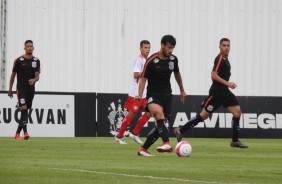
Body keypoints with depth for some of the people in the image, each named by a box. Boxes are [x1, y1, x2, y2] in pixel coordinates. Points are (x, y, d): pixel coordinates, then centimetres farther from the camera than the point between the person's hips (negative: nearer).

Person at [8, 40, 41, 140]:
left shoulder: (36, 61, 5)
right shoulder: (19, 60, -3)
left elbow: (37, 76, -1)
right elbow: (13, 75, 5)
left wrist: (34, 80, -26)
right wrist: (10, 89, 7)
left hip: (31, 89, 4)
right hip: (21, 88, -4)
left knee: (25, 111, 9)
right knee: (24, 108, -19)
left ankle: (17, 133, 21)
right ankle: (25, 132, -27)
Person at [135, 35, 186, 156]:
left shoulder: (173, 59, 3)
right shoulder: (151, 61, -13)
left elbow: (177, 74, 22)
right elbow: (143, 78, -10)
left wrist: (182, 90, 31)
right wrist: (140, 95, -24)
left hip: (166, 95, 6)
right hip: (153, 95, -5)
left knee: (161, 124, -1)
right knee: (159, 113, -34)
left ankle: (143, 149, 12)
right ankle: (167, 144, -48)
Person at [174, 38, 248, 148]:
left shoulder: (225, 59, 16)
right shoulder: (220, 59, -13)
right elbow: (214, 75, -22)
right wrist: (227, 83, -25)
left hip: (224, 91, 9)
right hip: (216, 92, -9)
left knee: (237, 111, -3)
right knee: (204, 115, -4)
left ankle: (235, 141, 0)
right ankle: (180, 131, 8)